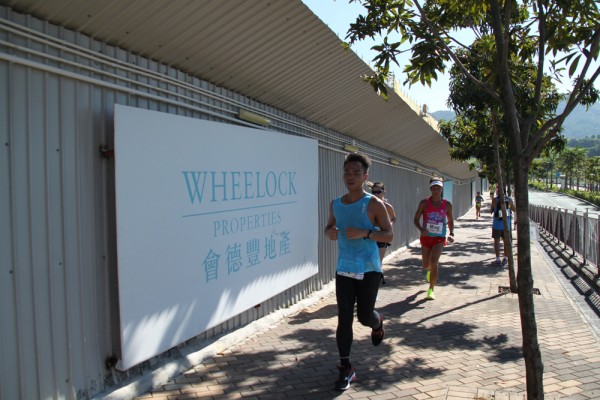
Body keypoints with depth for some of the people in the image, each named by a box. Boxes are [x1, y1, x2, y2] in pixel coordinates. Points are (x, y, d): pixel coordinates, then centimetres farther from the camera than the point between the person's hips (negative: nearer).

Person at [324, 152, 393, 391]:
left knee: (365, 316, 4)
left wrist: (364, 232, -23)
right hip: (344, 270, 3)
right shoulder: (335, 204, 5)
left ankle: (378, 323, 42)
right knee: (344, 319, 1)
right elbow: (330, 226, 19)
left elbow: (389, 236, -7)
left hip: (369, 270, -3)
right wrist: (330, 232, -6)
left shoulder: (374, 205, -8)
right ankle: (346, 369, 11)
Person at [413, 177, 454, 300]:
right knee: (426, 265, 13)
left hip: (439, 238, -1)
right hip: (426, 237, 1)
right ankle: (429, 270, 53)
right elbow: (416, 219, -4)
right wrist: (422, 229, -23)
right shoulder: (424, 203, -6)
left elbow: (450, 221, 11)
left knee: (434, 262, -19)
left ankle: (431, 290, -5)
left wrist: (452, 234, -4)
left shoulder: (447, 205, -3)